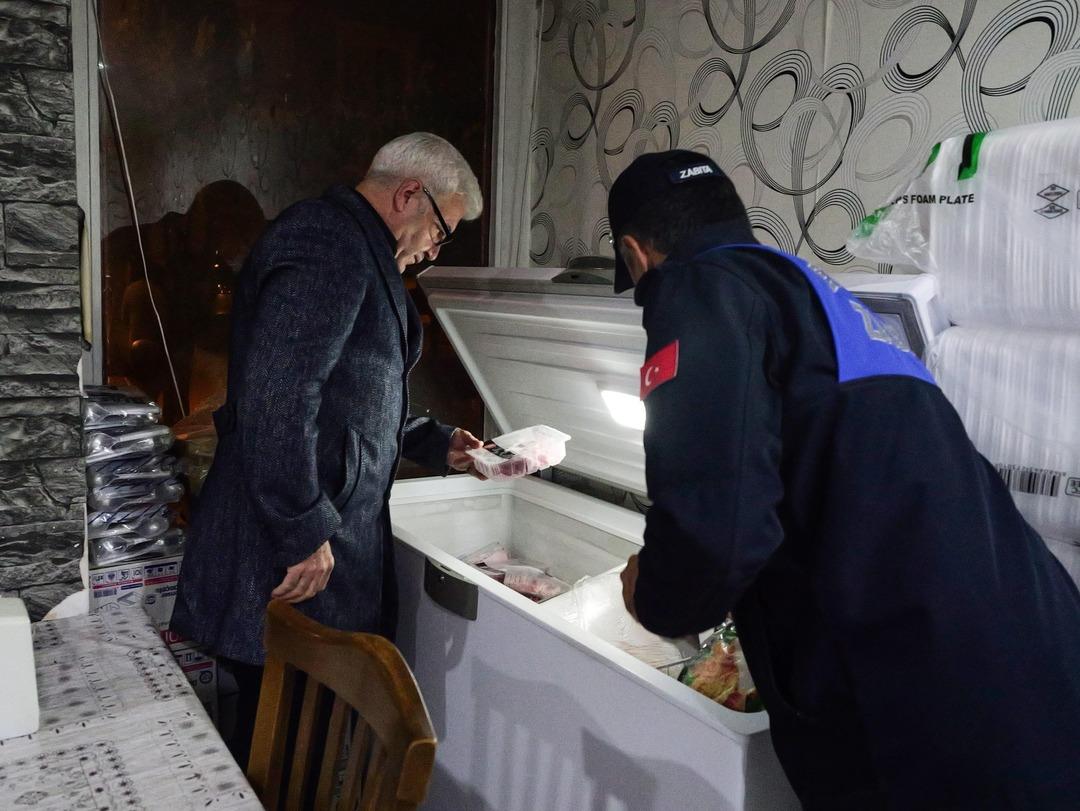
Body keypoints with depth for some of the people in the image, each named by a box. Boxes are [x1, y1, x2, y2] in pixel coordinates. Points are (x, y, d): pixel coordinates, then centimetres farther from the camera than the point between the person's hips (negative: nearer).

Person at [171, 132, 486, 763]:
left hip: (327, 529, 10)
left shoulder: (354, 249, 20)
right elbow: (277, 396, -25)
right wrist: (304, 533, -22)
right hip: (294, 552, -10)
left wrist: (436, 444, 20)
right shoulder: (331, 242, -15)